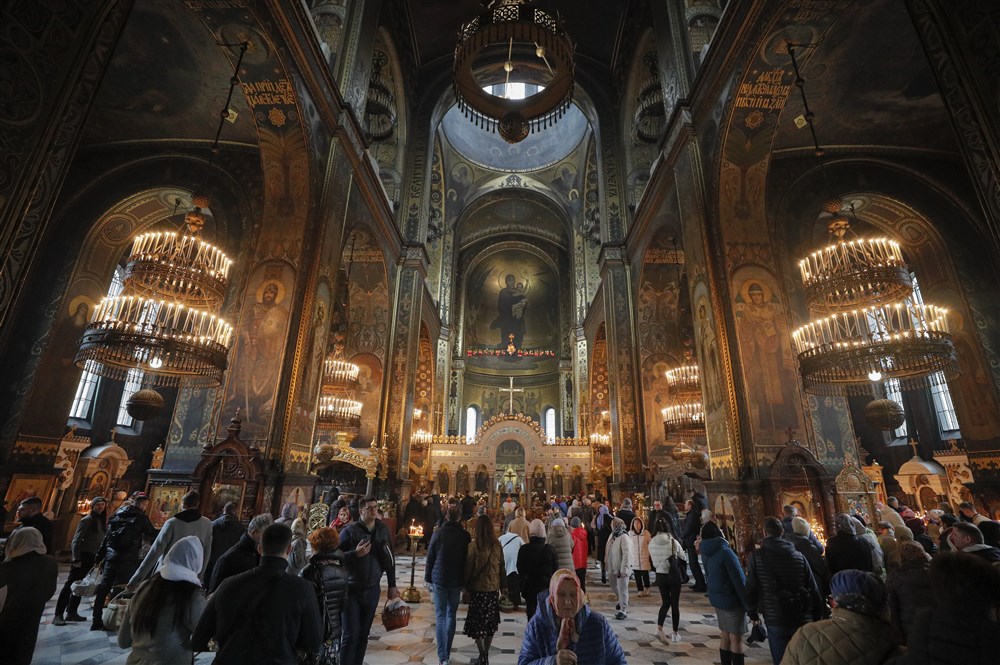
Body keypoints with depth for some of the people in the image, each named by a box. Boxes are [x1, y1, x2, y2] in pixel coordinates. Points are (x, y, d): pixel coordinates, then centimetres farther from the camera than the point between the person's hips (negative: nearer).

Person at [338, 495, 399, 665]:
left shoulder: (383, 530, 1)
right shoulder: (350, 531, -11)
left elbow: (389, 560, 7)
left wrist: (392, 585, 8)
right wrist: (355, 553, -23)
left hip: (372, 590, 4)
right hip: (351, 589, -3)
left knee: (364, 634, 13)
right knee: (351, 634, -4)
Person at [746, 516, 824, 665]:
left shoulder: (756, 557, -8)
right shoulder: (799, 557, 2)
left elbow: (751, 589, -6)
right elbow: (814, 591, 3)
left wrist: (753, 612, 13)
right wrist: (817, 618, 15)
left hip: (775, 622, -3)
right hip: (803, 620, 3)